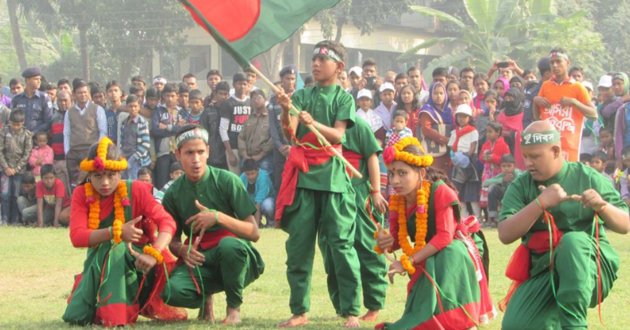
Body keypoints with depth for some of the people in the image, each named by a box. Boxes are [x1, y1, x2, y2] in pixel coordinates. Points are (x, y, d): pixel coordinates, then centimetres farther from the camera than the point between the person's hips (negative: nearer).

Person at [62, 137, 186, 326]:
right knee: (75, 317, -20)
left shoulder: (136, 190, -9)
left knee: (116, 248, -37)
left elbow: (167, 222, -20)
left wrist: (153, 254, -40)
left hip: (134, 263, -2)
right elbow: (77, 236, -20)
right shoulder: (81, 195, -6)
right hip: (99, 263, 2)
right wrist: (116, 231, -36)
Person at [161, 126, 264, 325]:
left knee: (228, 244, -39)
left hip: (236, 259, -2)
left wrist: (218, 217, -25)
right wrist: (183, 250, -14)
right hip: (199, 262, 2)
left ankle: (234, 308, -13)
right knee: (172, 291, -31)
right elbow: (173, 239, 10)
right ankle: (204, 299, 7)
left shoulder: (226, 181, -8)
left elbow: (254, 233, -11)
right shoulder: (174, 193, 2)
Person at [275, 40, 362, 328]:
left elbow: (337, 135, -9)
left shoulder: (343, 98, 4)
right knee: (298, 244, 3)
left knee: (341, 244, -5)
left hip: (332, 175, -3)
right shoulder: (302, 96, 11)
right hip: (303, 175, 3)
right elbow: (290, 134, -1)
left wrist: (313, 123, -26)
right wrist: (286, 112, -20)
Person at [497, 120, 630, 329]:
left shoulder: (588, 178, 1)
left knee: (572, 240, -36)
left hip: (589, 267, -3)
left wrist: (603, 207, -20)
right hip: (543, 272, 3)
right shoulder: (520, 186, 5)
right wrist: (541, 203, -20)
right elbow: (505, 235, -9)